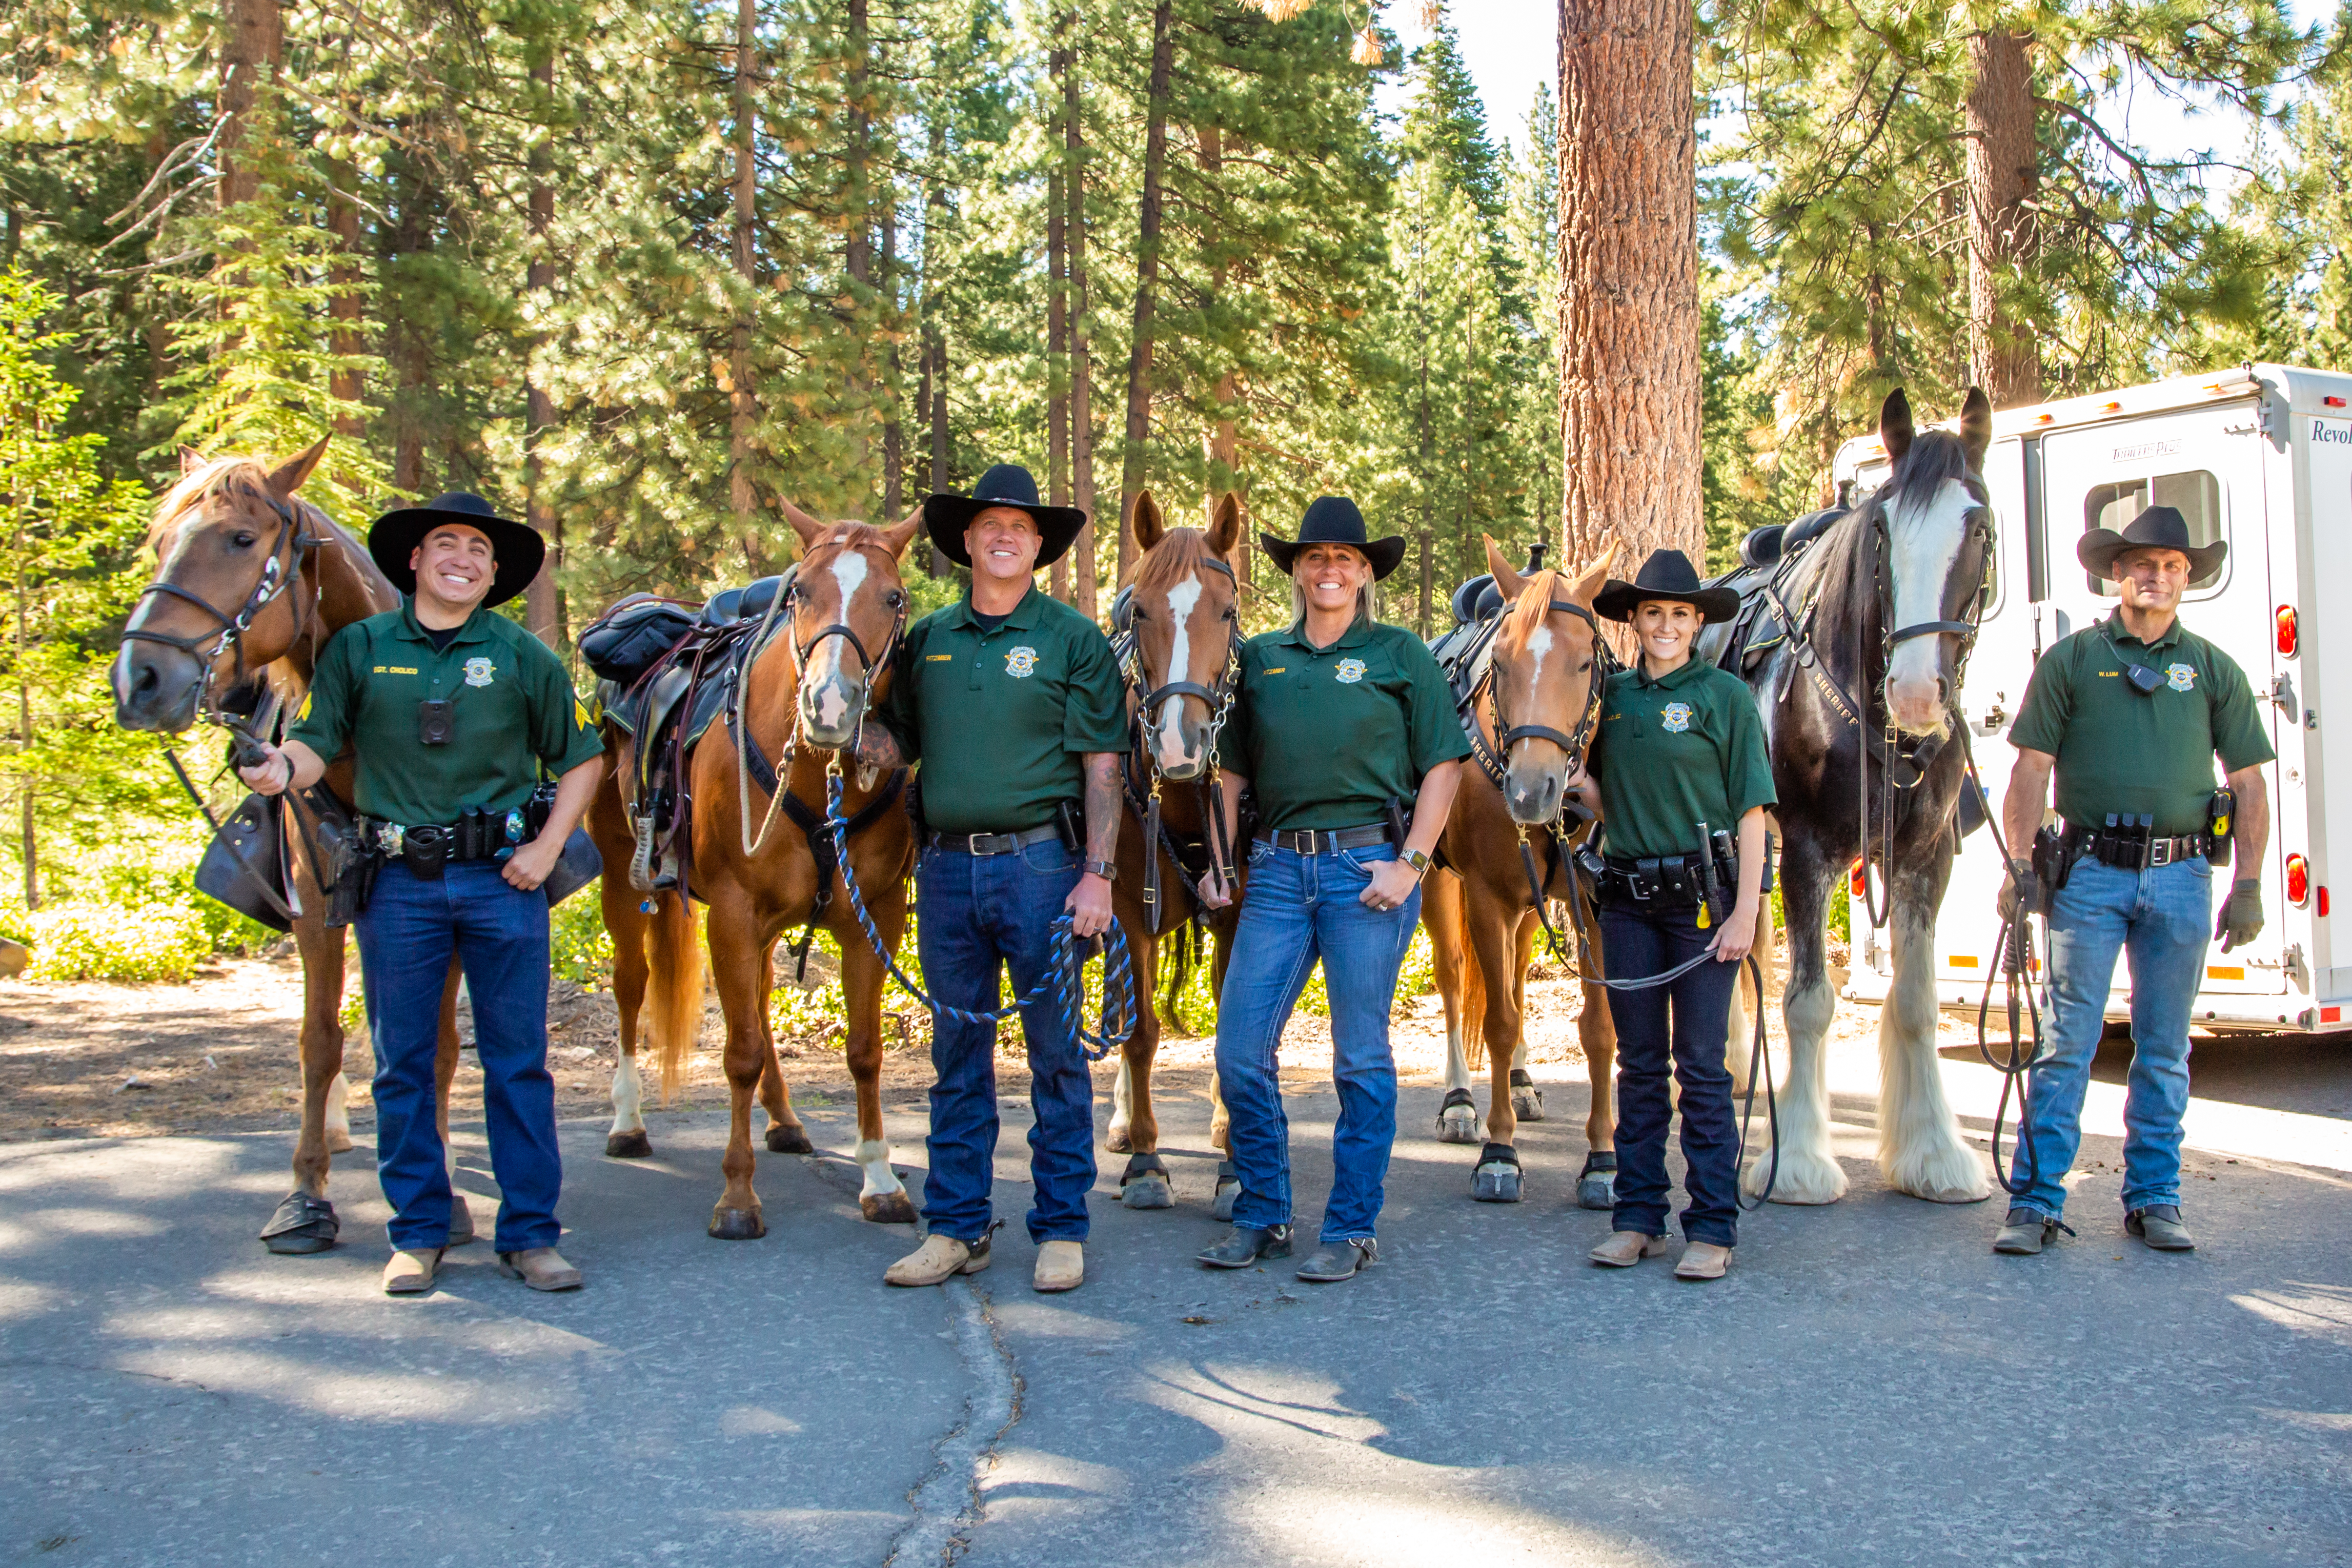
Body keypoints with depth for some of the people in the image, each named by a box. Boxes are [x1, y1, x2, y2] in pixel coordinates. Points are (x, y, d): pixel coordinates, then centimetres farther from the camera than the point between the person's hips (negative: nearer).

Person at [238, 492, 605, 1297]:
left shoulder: (523, 657, 4)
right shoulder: (358, 648, 4)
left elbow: (581, 757, 9)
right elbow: (318, 743, 1)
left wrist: (547, 847, -1)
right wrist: (282, 766, -22)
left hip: (502, 876, 0)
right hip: (398, 878, 1)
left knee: (518, 1062, 3)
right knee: (402, 1064, 7)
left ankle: (529, 1235, 11)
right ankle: (418, 1234, 19)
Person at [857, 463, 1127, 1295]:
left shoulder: (1073, 640, 0)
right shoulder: (928, 640, 11)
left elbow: (1102, 767, -4)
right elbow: (896, 746, 14)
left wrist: (1097, 875, -11)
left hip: (1038, 861, -4)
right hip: (946, 865, 4)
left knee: (1056, 1054, 3)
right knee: (957, 1054, 10)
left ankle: (1061, 1230, 13)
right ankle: (956, 1226, 19)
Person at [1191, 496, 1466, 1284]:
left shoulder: (1401, 655, 3)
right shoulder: (1260, 658, 12)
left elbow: (1443, 767, 0)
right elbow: (1233, 768, 15)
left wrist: (1409, 864, -9)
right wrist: (1215, 859, 4)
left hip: (1368, 863, -3)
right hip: (1278, 866, 4)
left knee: (1361, 1057, 2)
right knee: (1239, 1050, 1)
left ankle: (1353, 1228, 14)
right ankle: (1262, 1217, 18)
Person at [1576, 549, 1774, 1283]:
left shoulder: (1725, 696, -2)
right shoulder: (1612, 696, 9)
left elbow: (1752, 811, -5)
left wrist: (1745, 913, -11)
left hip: (1702, 895, -4)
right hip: (1628, 897, 4)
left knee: (1701, 1065, -2)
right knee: (1639, 1063, 9)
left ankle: (1713, 1228, 5)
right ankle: (1638, 1219, 16)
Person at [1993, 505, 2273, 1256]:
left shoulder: (2213, 670, 10)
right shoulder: (2071, 659, 5)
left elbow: (2249, 784, 9)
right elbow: (2032, 769, 2)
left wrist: (2247, 886, 2)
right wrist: (2019, 863, -7)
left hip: (2181, 874, 2)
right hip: (2091, 870, -2)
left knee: (2165, 1048, 9)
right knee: (2069, 1040, -2)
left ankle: (2154, 1199, 19)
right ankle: (2036, 1201, 1)